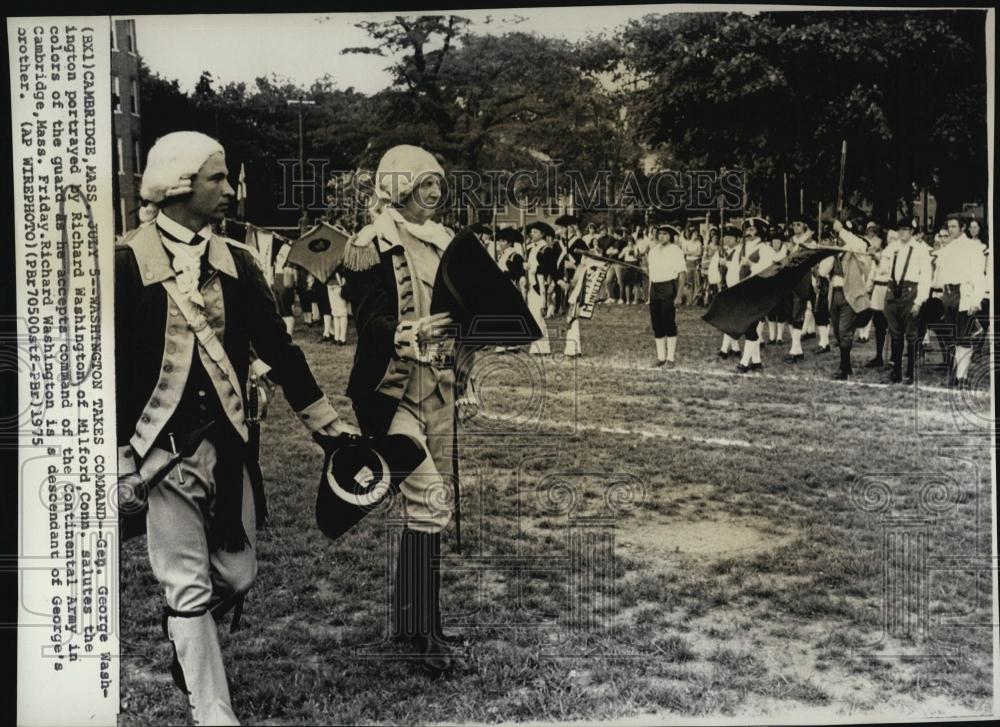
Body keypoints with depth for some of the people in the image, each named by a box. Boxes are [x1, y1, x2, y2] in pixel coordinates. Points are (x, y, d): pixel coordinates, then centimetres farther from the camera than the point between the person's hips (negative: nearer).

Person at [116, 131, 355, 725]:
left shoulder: (236, 261, 7)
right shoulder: (128, 264, -8)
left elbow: (277, 345, 10)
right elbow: (111, 365, -8)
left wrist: (325, 419, 10)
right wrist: (118, 455, -10)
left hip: (229, 442, 5)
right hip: (163, 446, -5)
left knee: (238, 576, 12)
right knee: (189, 585, 2)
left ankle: (187, 646, 42)